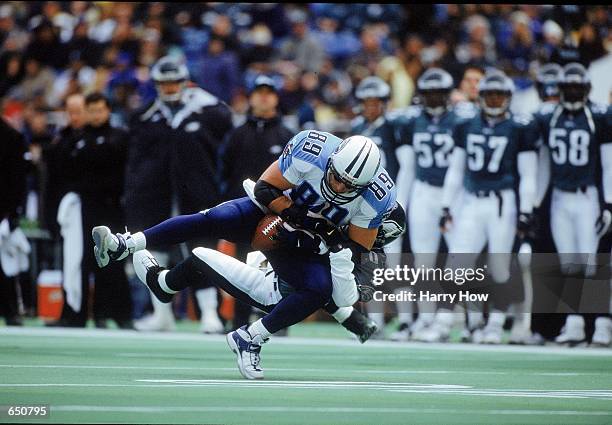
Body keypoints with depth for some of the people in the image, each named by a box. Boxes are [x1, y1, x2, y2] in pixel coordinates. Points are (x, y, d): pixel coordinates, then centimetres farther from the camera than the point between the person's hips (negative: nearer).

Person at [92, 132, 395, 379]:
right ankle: (123, 246, -28)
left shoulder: (376, 196, -22)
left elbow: (359, 248, -10)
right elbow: (265, 189, -17)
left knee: (320, 291, -27)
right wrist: (301, 219, -28)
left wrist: (334, 240, -30)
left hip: (302, 248, 1)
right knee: (213, 221, -28)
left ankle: (249, 339, -15)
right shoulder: (312, 150, -26)